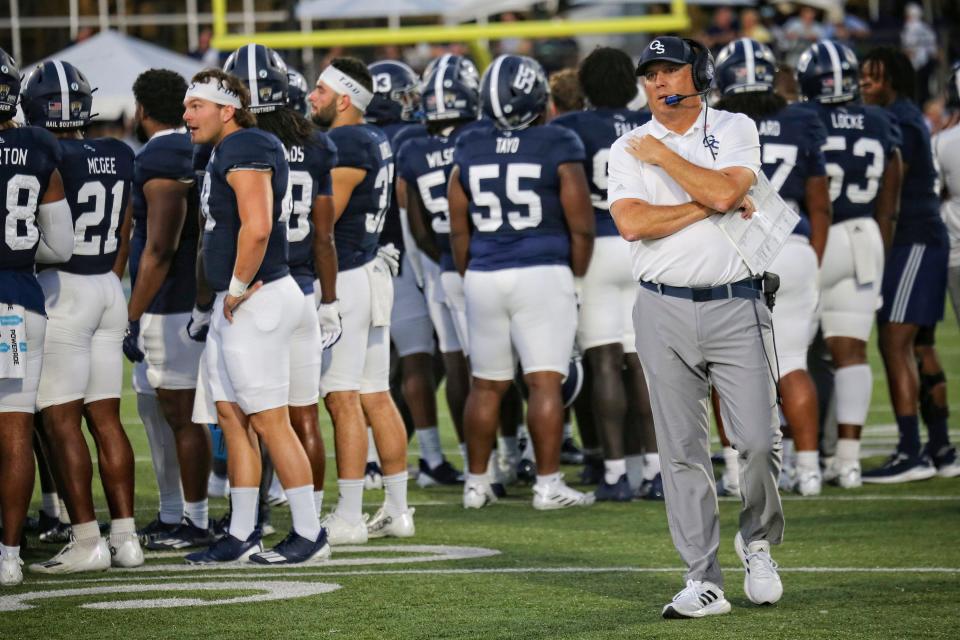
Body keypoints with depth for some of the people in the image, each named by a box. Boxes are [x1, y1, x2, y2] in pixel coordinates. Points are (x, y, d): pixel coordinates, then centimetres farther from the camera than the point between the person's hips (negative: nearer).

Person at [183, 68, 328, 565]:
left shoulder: (245, 150, -16)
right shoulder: (225, 152, 15)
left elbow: (257, 227, -25)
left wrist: (238, 290, -17)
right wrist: (231, 293, 17)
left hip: (256, 301, -11)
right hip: (231, 304, 11)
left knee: (269, 421, -6)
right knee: (230, 416, 13)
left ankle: (309, 535, 0)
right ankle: (242, 535, 18)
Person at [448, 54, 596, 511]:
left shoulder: (469, 153, 5)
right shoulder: (557, 149, -6)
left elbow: (459, 233, 9)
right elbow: (581, 228, -5)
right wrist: (576, 277, 8)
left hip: (483, 278, 4)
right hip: (543, 273, -4)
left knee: (486, 385, 12)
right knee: (545, 383, -4)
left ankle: (476, 483, 16)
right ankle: (548, 484, -6)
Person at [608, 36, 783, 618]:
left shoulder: (736, 130, 5)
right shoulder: (628, 149, 7)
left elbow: (725, 191, -15)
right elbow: (633, 223, -10)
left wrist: (661, 155, -6)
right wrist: (711, 205, -10)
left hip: (736, 307, -1)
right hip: (665, 311, 1)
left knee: (759, 440, -8)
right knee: (683, 452, 0)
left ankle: (758, 541, 19)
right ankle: (704, 584, 3)